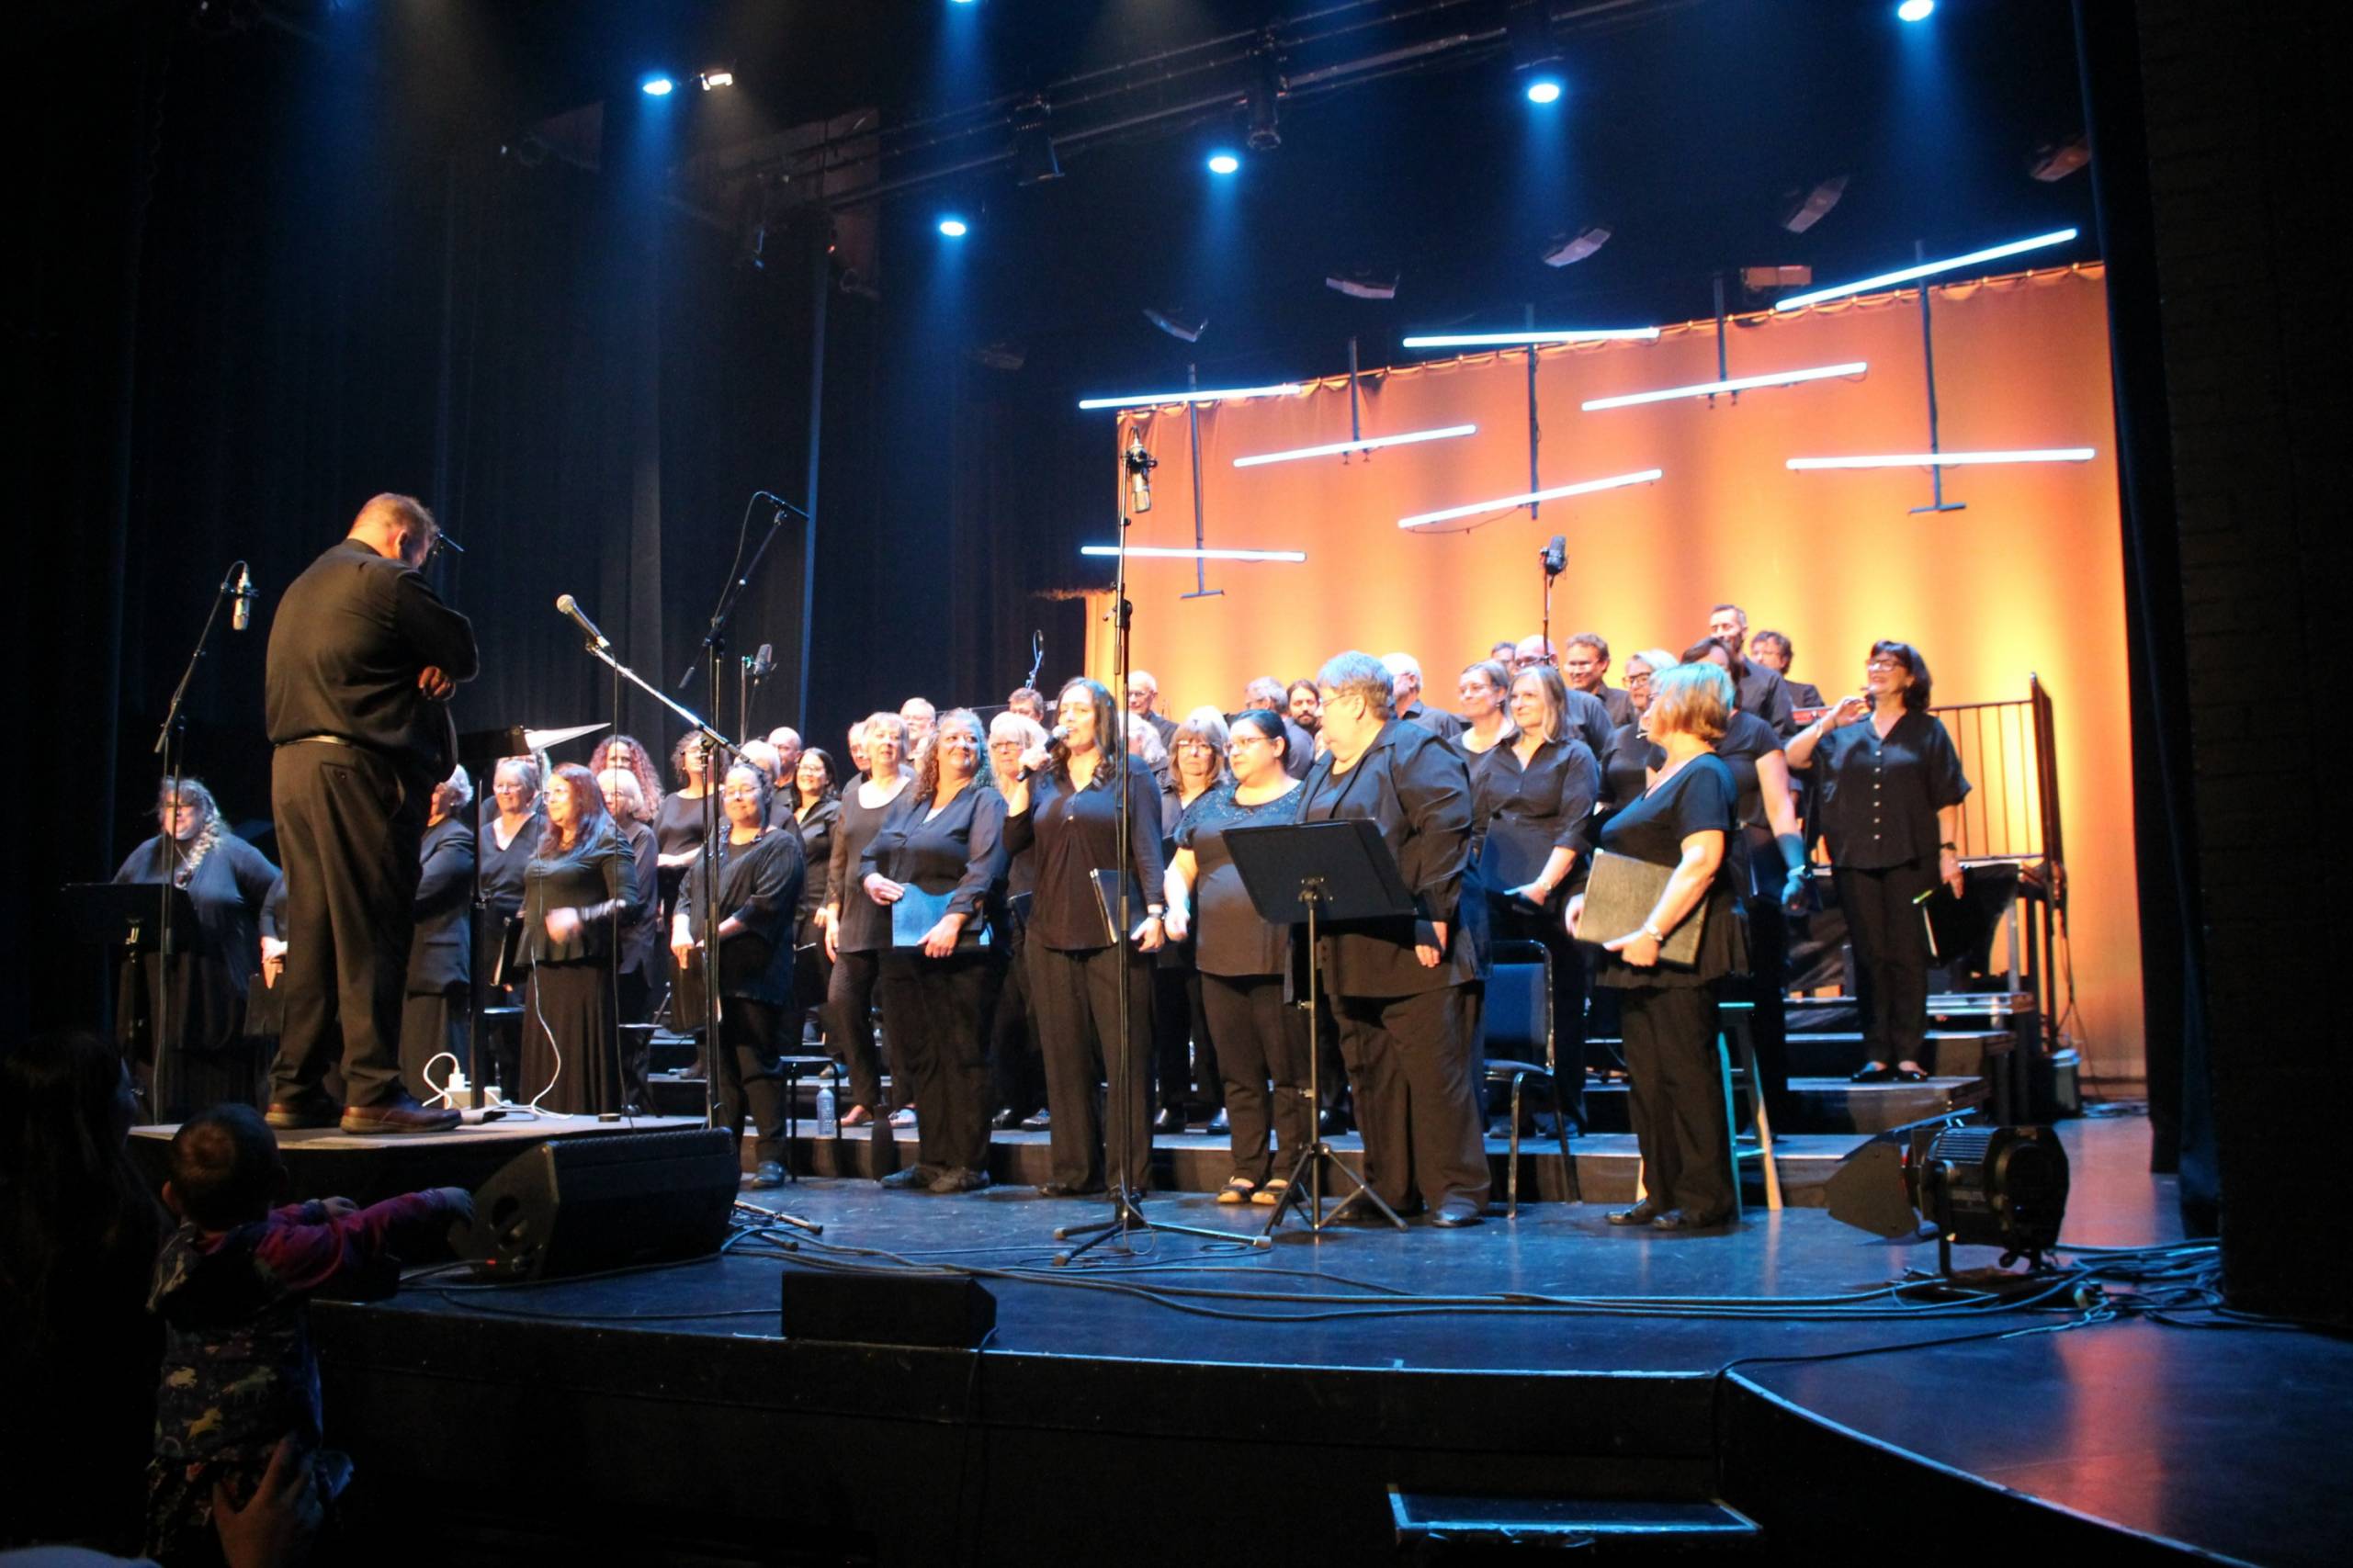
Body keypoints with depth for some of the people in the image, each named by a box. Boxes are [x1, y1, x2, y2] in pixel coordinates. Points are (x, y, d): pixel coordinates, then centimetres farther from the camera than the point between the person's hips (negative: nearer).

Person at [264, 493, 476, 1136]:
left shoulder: (301, 588, 23)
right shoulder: (386, 581, -6)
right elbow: (463, 653, -6)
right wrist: (438, 668, 13)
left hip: (290, 765, 9)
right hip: (359, 769, -9)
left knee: (312, 933, 11)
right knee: (373, 934, -7)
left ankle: (295, 1089, 13)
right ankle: (373, 1092, -7)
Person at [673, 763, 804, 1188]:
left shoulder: (780, 845, 1)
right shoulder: (714, 846, 23)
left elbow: (766, 904, -11)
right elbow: (687, 893, 16)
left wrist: (717, 933, -18)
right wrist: (681, 927, -5)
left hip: (754, 974, -6)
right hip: (711, 975, 6)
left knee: (757, 1065, -8)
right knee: (721, 1066, 9)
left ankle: (771, 1158, -4)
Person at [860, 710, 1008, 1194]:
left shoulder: (985, 802, -1)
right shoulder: (908, 805, 19)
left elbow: (983, 869, -14)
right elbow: (870, 855, 21)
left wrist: (954, 919, -25)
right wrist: (871, 879, -1)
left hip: (960, 949, -6)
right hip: (904, 947, 7)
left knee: (963, 1055, -3)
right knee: (917, 1055, 9)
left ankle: (967, 1163, 3)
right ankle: (931, 1159, 18)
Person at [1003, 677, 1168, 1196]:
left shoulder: (1130, 776, 4)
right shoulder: (1044, 778, 15)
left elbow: (1148, 850, -3)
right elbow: (1011, 840, 6)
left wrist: (1153, 912, -14)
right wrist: (1024, 780, -1)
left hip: (1113, 930, -4)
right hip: (1053, 929, 5)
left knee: (1125, 1051, -4)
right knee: (1064, 1053, 6)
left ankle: (1131, 1169, 1)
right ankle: (1074, 1167, 13)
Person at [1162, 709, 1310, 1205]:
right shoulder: (1211, 805, 19)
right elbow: (1180, 869, 20)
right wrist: (1177, 906, 1)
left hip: (1281, 955, -5)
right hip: (1220, 955, 5)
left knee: (1289, 1070, -2)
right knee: (1238, 1070, 9)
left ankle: (1290, 1170, 6)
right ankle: (1247, 1170, 16)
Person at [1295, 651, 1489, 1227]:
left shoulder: (1416, 752, -6)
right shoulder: (1326, 766, 20)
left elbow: (1446, 833, -16)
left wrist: (1433, 917, -22)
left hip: (1414, 946, -8)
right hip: (1351, 950, 8)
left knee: (1435, 1067, -5)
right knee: (1369, 1070, 10)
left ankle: (1456, 1190, 1)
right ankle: (1387, 1186, 19)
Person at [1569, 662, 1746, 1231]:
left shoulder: (1704, 774, -10)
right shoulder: (1664, 776, 20)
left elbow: (1701, 861, -23)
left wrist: (1651, 932, -27)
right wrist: (1591, 898, 9)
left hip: (1680, 950, -10)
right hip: (1639, 951, 10)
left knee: (1686, 1071, -4)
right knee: (1645, 1073, 10)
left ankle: (1704, 1196, 4)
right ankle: (1661, 1192, 17)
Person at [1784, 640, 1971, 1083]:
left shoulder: (1927, 730, 7)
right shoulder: (1846, 731, 13)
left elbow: (1947, 798, 4)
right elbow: (1792, 758, 3)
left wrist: (1949, 852, -3)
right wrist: (1828, 721, -5)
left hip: (1910, 860, -2)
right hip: (1855, 860, 2)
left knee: (1908, 955, -1)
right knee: (1869, 957, 4)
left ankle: (1909, 1055, 4)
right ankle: (1876, 1055, 7)